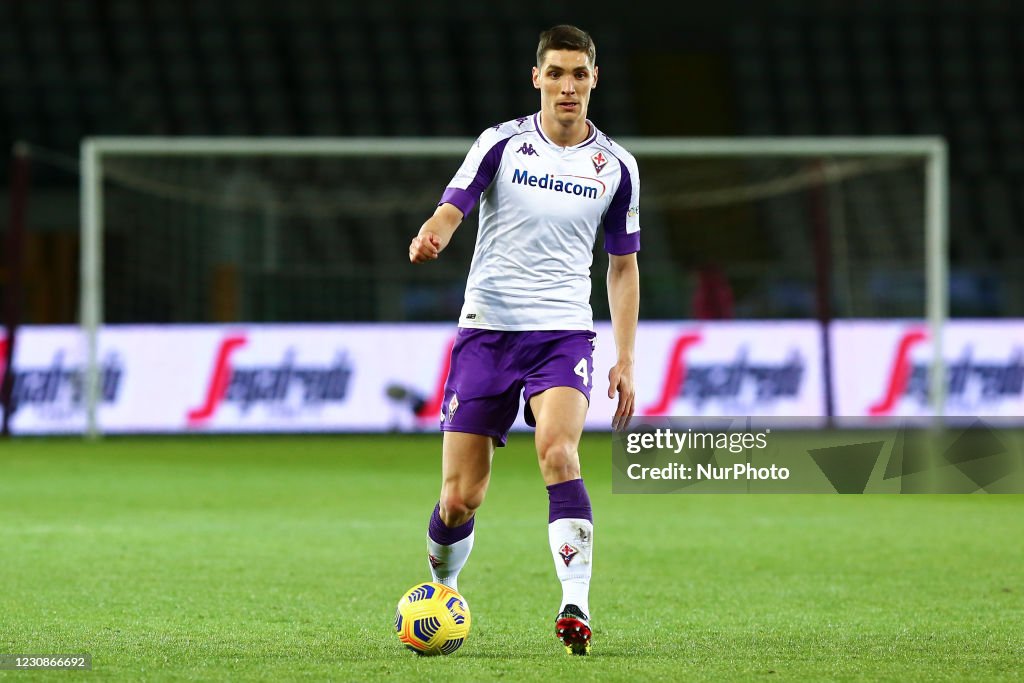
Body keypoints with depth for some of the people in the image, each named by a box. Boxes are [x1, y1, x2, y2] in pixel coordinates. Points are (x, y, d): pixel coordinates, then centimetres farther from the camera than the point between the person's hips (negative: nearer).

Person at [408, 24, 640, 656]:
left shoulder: (616, 166, 7)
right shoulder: (502, 143, 1)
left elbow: (623, 265, 16)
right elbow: (451, 210, -9)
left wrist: (626, 360, 10)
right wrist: (431, 237, -34)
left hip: (564, 331, 0)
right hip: (487, 329, 0)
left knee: (557, 450, -29)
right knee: (459, 500, -2)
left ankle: (576, 607, -32)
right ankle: (441, 597, 27)